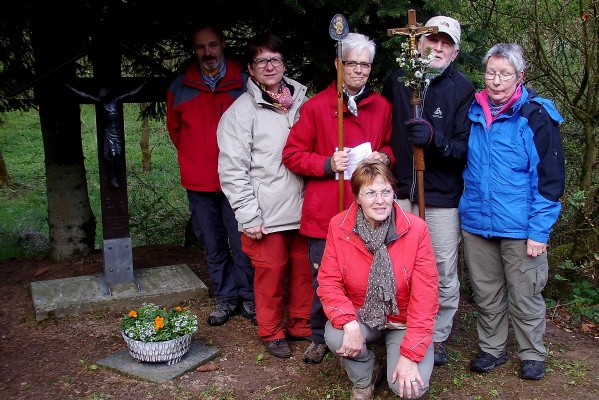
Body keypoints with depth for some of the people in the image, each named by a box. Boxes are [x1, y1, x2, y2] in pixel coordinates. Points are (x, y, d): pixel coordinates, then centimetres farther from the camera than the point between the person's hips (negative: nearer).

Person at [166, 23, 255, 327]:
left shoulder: (244, 83, -1)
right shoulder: (180, 87, 4)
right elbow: (174, 129, 20)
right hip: (199, 183, 2)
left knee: (242, 244, 1)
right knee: (214, 247, 11)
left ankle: (248, 299, 19)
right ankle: (226, 299, 26)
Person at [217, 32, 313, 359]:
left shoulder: (302, 101, 10)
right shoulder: (240, 111, -4)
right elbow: (232, 171, -7)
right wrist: (249, 216, -11)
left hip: (303, 208, 4)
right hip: (267, 216, -4)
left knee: (305, 270, 12)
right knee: (271, 274, 5)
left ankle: (300, 325, 33)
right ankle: (271, 333, 26)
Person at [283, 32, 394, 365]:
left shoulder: (382, 107, 9)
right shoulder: (317, 106, -1)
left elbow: (390, 145, 23)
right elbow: (292, 154, 0)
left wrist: (384, 157, 0)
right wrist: (328, 164, -15)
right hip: (325, 211, -2)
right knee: (324, 279, 6)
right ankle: (321, 337, 28)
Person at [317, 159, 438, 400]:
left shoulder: (416, 228, -19)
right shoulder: (339, 227, -14)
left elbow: (424, 296, -18)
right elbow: (329, 282, -11)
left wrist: (410, 354, -20)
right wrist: (349, 324, -29)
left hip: (405, 320, -1)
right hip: (362, 317, 2)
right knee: (335, 337, -29)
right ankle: (363, 381, 5)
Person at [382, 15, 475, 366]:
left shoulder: (462, 89, -3)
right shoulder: (397, 81, 4)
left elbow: (466, 148, -8)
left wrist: (435, 138, -25)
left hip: (443, 196, -2)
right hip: (400, 192, 2)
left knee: (444, 272, 7)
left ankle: (439, 336, 27)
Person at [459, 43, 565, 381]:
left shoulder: (536, 116, -9)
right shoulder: (473, 112, 5)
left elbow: (550, 178, -9)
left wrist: (539, 230, -13)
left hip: (519, 227, -4)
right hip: (477, 223, 4)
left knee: (525, 294, 9)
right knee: (486, 293, 16)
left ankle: (533, 354, 29)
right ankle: (492, 348, 34)